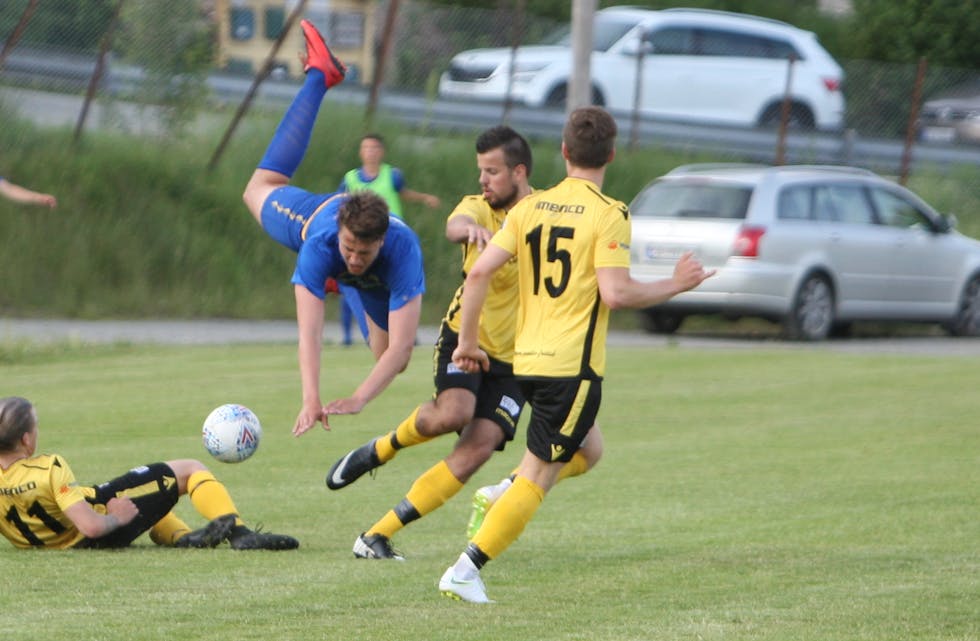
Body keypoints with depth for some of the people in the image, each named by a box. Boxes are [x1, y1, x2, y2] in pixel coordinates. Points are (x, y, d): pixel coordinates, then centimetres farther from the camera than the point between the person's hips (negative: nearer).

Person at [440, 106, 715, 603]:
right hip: (574, 365, -7)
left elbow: (479, 272, 1)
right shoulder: (607, 214, -10)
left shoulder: (531, 207, 7)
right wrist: (676, 286, -4)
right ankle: (466, 571, -10)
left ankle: (501, 494, 15)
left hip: (527, 358, 7)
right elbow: (615, 292, -18)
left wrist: (468, 341, 9)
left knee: (586, 450, 30)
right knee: (538, 479, -3)